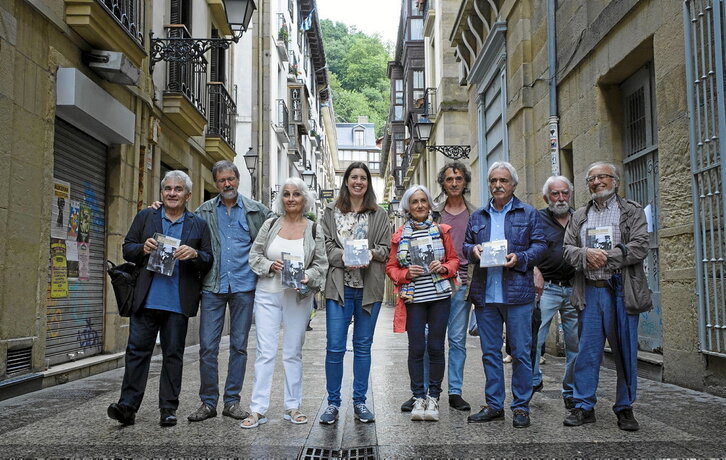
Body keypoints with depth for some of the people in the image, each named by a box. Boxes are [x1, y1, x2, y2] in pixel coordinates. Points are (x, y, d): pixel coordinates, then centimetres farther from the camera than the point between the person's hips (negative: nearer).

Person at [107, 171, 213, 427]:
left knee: (173, 354, 6)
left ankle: (168, 408, 14)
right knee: (137, 350, -1)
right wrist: (143, 248, -10)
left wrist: (194, 254, -14)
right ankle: (127, 405, 4)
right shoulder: (145, 217, 12)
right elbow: (127, 249, 11)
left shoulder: (199, 225, 10)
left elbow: (209, 261, 7)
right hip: (146, 298, 1)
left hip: (178, 302, 0)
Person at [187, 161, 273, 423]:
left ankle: (232, 401, 16)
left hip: (244, 285, 0)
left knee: (239, 346, 6)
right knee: (208, 346, -2)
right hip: (212, 286, 0)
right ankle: (208, 402, 9)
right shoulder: (203, 212, 8)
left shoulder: (257, 211, 6)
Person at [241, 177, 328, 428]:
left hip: (298, 297, 0)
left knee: (293, 353, 9)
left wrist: (308, 277, -15)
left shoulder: (314, 229, 2)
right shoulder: (270, 225, 4)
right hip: (267, 295, 0)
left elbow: (321, 264, 4)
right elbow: (254, 256, 7)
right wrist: (270, 265, -11)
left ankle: (293, 407, 19)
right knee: (265, 352, -1)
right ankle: (258, 409, 4)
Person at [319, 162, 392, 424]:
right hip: (339, 286, -1)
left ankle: (360, 402, 19)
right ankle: (333, 403, 11)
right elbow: (326, 245, 1)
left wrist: (371, 254, -15)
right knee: (335, 347, -3)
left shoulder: (379, 215, 10)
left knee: (363, 346, 9)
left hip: (369, 287, 1)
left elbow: (386, 248, 6)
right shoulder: (331, 213, 9)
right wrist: (344, 257, -17)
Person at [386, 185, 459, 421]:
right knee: (416, 347, 0)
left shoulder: (442, 230, 6)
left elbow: (454, 259, 11)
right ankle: (418, 398, 12)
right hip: (413, 298, 0)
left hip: (439, 296, 1)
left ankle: (433, 397, 14)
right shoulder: (400, 235, 5)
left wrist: (444, 267, -9)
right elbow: (391, 267, 7)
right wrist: (406, 273, -11)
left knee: (436, 347, 3)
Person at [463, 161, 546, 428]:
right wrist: (473, 250, -5)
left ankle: (521, 407, 11)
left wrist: (519, 258, -16)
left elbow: (540, 245, 1)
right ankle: (494, 405, 19)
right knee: (490, 352, 9)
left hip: (517, 293, -3)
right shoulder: (477, 217, 17)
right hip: (484, 294, 4)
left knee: (521, 352, 0)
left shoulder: (528, 214, 7)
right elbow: (465, 245, 17)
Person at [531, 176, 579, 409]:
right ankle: (532, 382, 4)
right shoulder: (537, 219, 2)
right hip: (546, 287, -3)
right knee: (534, 338, -11)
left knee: (576, 343, 7)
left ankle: (571, 392, 19)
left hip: (574, 288, 4)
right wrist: (534, 271, -21)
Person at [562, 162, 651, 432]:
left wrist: (606, 257, -13)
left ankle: (625, 408, 16)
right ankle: (584, 407, 12)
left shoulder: (632, 212, 6)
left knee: (625, 351, 3)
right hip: (589, 291, 3)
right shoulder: (579, 217, 16)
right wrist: (586, 254, -12)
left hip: (622, 290, -2)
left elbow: (640, 247, -6)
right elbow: (567, 249, 9)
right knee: (587, 351, 3)